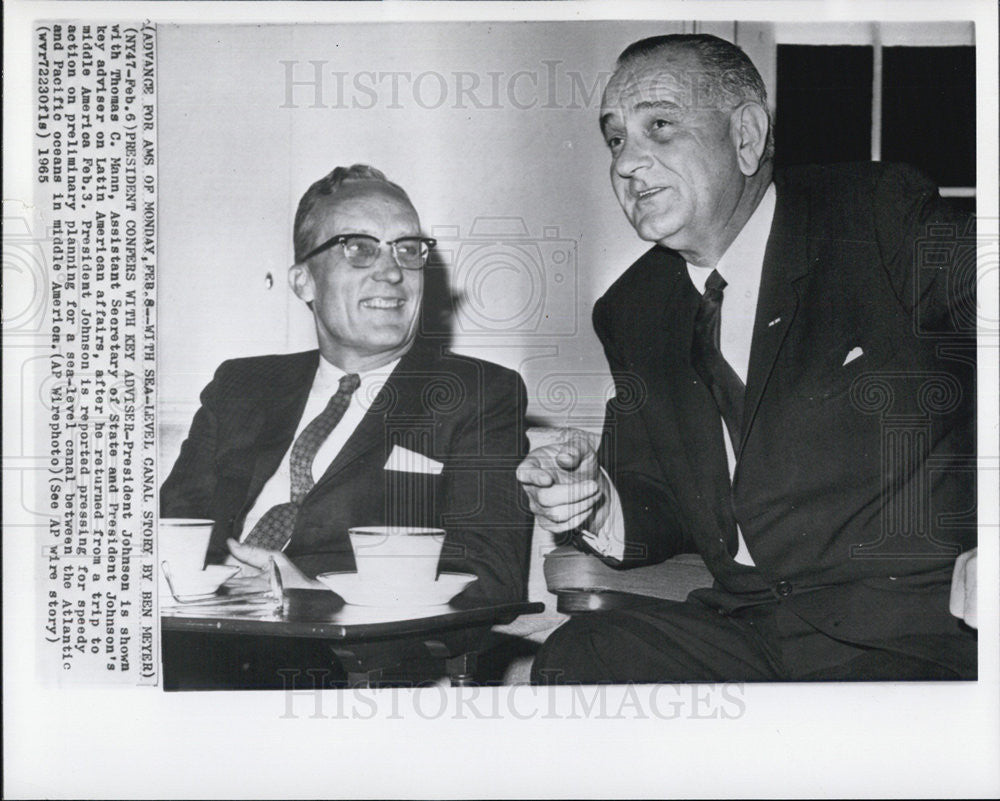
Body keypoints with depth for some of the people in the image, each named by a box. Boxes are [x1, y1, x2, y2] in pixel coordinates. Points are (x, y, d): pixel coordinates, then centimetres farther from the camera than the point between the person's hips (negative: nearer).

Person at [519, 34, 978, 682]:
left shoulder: (886, 217, -3)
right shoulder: (633, 312, 13)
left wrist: (989, 551, -22)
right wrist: (597, 506, -8)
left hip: (925, 630, -4)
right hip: (745, 625, 5)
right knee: (576, 657, -19)